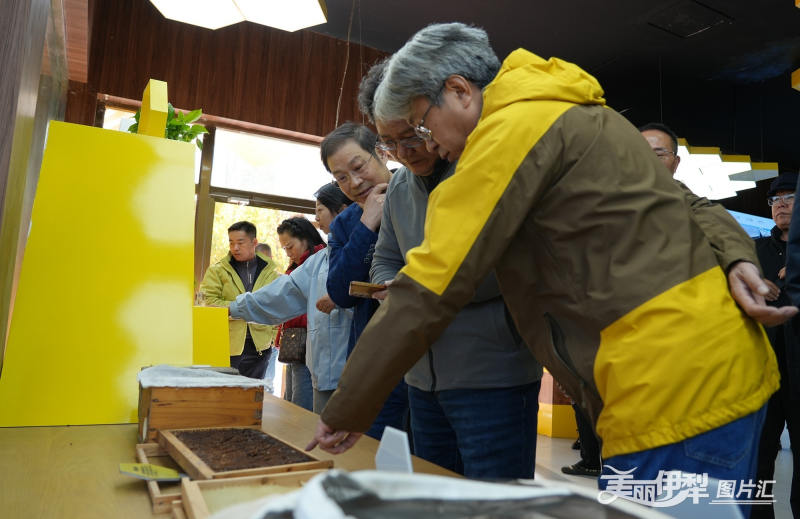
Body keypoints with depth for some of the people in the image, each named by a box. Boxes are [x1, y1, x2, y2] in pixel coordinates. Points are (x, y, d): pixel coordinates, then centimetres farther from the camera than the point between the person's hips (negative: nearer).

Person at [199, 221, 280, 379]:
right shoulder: (217, 271, 1)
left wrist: (275, 337, 1)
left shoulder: (270, 273, 7)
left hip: (258, 347, 2)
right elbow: (208, 302, -8)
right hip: (226, 345, -1)